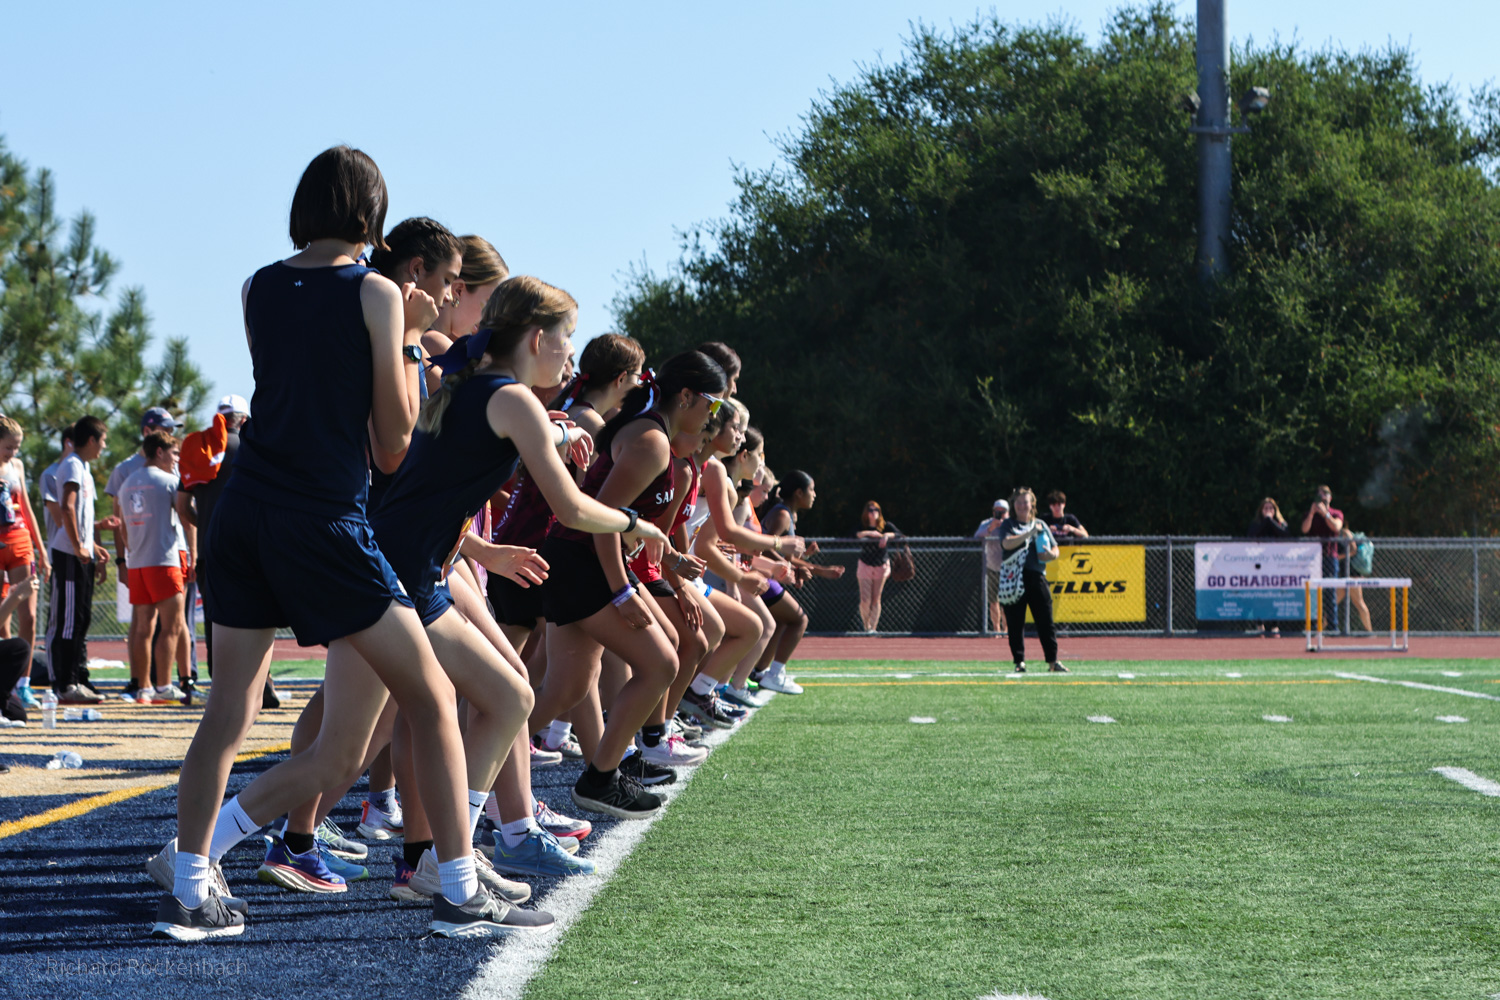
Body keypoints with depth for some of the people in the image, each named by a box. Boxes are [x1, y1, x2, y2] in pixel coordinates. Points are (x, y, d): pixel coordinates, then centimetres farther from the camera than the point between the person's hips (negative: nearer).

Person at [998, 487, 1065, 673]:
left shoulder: (1041, 525, 17)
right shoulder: (1007, 524, 7)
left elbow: (1055, 549, 18)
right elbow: (1007, 543, -13)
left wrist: (1051, 554, -5)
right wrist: (1030, 533, -17)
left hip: (1037, 576, 2)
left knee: (1045, 621, -1)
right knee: (1015, 622, -2)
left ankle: (1052, 661, 2)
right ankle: (1019, 662, 3)